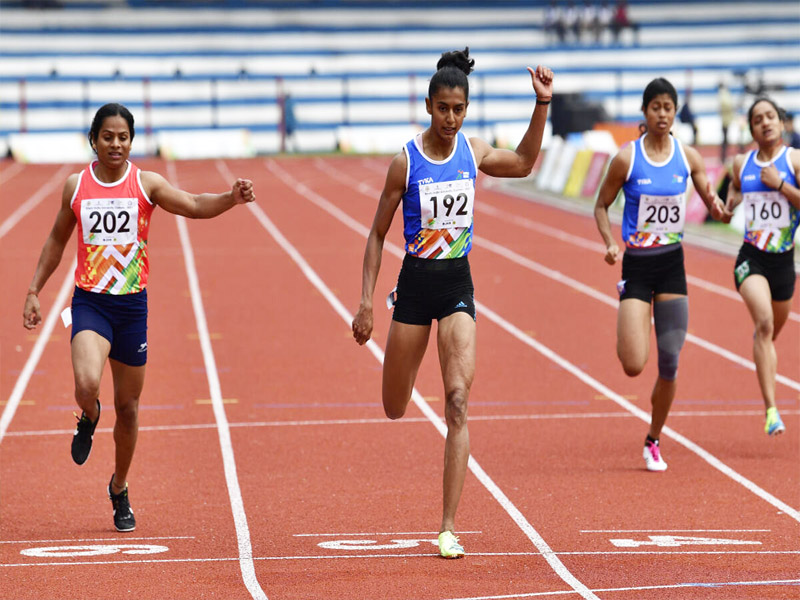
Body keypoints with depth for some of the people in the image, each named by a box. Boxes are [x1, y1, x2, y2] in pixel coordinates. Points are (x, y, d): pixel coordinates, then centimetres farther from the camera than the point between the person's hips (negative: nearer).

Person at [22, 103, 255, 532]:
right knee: (87, 384, -26)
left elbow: (194, 205, -12)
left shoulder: (146, 184, -1)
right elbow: (57, 240, 16)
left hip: (132, 304, 1)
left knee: (128, 406, 9)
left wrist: (232, 198, -32)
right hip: (89, 303, 0)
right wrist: (34, 291, 15)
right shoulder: (76, 186, 3)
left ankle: (119, 489, 30)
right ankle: (88, 419, 12)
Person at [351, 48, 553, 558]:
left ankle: (449, 527, -12)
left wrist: (543, 104, 11)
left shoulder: (473, 152, 0)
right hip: (416, 284, -1)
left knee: (459, 401, -13)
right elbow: (378, 234, -3)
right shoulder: (406, 161, -9)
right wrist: (366, 301, -7)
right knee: (395, 411, 8)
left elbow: (523, 164, 20)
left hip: (458, 285, 2)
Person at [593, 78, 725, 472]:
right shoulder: (627, 158, -8)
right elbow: (601, 206, 2)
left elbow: (712, 205, 7)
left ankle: (653, 442, 20)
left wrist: (716, 206, -17)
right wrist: (610, 244, -15)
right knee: (634, 365, -13)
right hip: (637, 265, -2)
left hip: (672, 265, 3)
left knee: (670, 363, 1)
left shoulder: (688, 157, 0)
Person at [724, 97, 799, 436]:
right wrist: (729, 203, 9)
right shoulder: (741, 163, 6)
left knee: (772, 332, 16)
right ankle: (771, 410, -28)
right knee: (764, 323, -23)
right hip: (751, 258, 0)